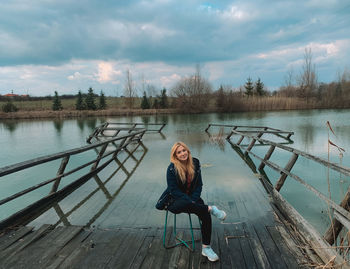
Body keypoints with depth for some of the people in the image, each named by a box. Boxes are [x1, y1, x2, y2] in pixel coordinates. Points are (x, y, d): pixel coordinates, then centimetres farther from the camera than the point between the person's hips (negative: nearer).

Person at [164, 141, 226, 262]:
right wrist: (190, 202, -22)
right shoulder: (172, 169, -14)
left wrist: (194, 199, -13)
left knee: (206, 215, -23)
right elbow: (174, 191, -14)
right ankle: (211, 209, -20)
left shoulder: (195, 163, -1)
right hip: (175, 200, -4)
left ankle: (206, 248, -8)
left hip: (192, 198, 4)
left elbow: (199, 185, 3)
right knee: (185, 204, -40)